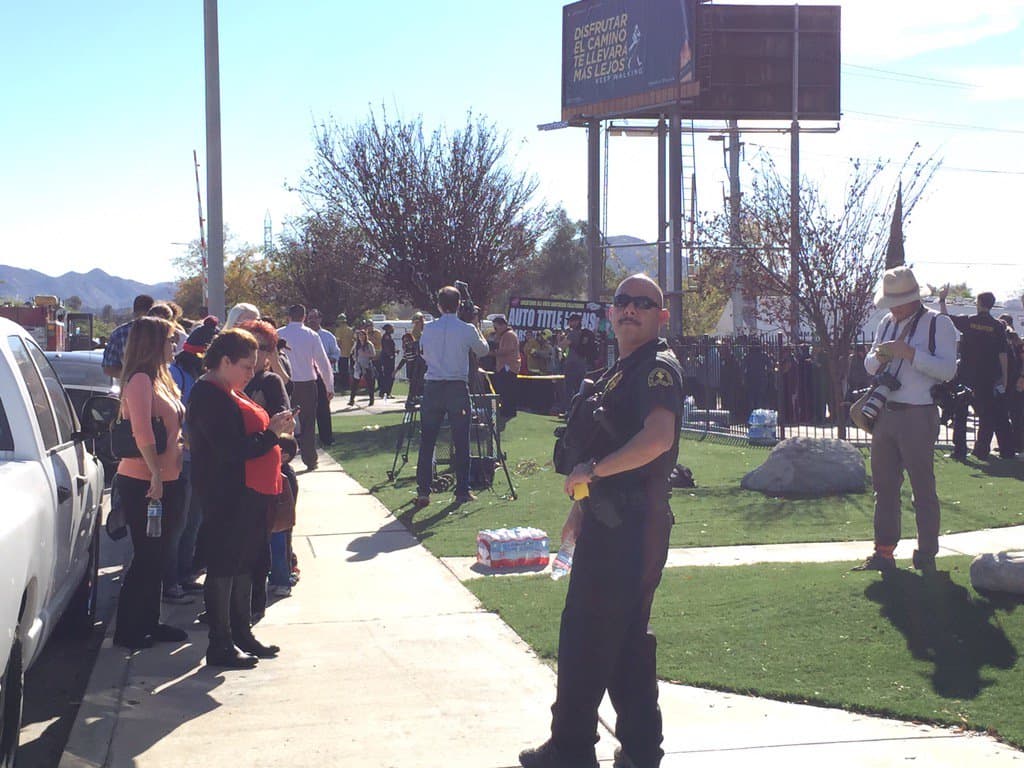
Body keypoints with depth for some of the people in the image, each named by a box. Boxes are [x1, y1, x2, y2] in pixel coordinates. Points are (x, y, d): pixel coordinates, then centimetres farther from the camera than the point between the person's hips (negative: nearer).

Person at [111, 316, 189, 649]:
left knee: (157, 556, 15)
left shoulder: (160, 379, 15)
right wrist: (155, 473, -26)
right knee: (146, 556, -2)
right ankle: (127, 630, 7)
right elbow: (142, 432, -25)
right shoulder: (141, 380, -15)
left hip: (164, 481, 9)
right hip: (142, 482, -9)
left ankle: (149, 623, 25)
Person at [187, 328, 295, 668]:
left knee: (244, 565, 16)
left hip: (249, 495, 11)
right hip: (226, 497, -11)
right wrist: (271, 433, -19)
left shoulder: (230, 393, 16)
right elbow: (232, 449, -25)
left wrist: (276, 429, 7)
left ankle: (242, 634, 26)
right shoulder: (209, 396, -17)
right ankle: (220, 646, 3)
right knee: (223, 567, -3)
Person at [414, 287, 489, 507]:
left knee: (427, 441, 6)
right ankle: (462, 491, 7)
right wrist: (478, 330, 29)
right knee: (461, 442, 5)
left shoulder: (428, 330, 1)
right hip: (457, 388, -2)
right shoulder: (467, 330, -5)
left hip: (432, 387, 2)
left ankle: (423, 491, 4)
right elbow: (483, 350, 12)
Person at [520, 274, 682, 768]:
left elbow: (658, 438, -30)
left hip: (631, 526, -10)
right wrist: (583, 505, 24)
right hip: (609, 522, 10)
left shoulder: (658, 367, -13)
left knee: (587, 635, -4)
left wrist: (592, 470, -22)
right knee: (626, 638, 14)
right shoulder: (619, 370, 18)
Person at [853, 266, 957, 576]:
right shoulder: (887, 323, 15)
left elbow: (948, 369, -15)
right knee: (884, 486, 10)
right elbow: (869, 366, 20)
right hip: (885, 414, 7)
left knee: (923, 489, -2)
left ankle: (927, 556, 5)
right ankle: (883, 553, 17)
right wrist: (878, 356, -3)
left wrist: (909, 353, -22)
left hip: (918, 416, -6)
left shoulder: (938, 324, -5)